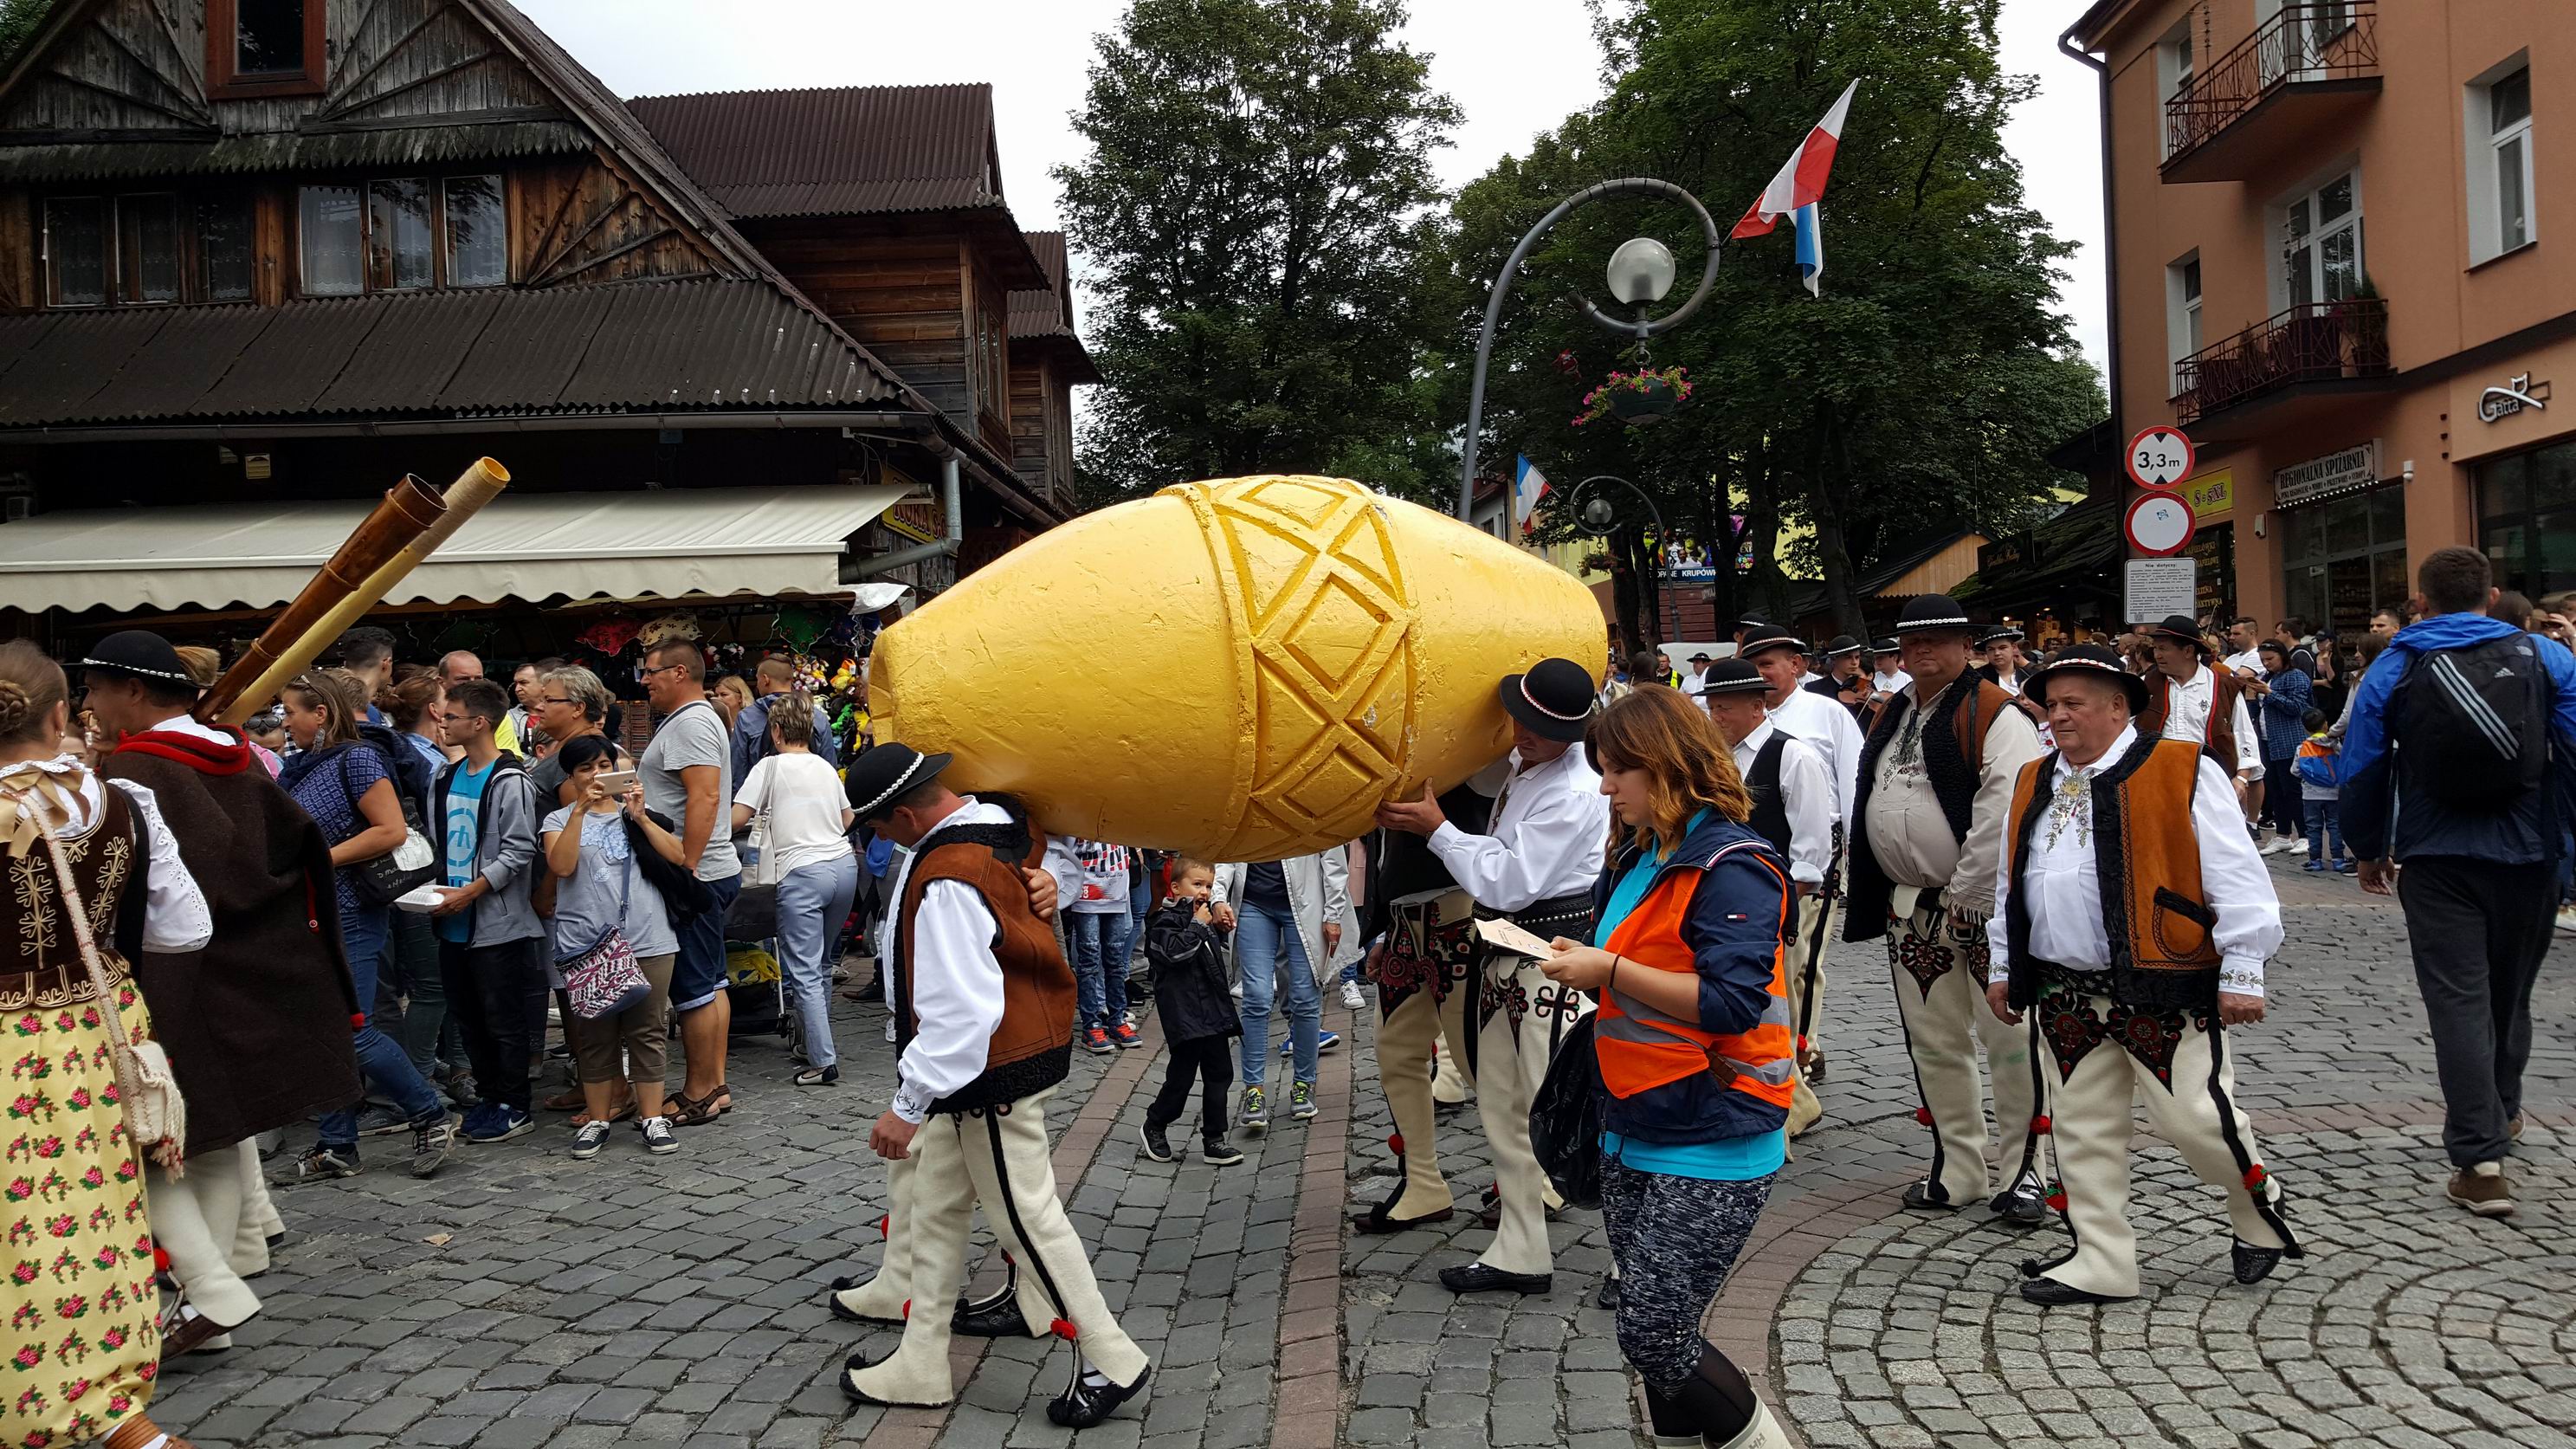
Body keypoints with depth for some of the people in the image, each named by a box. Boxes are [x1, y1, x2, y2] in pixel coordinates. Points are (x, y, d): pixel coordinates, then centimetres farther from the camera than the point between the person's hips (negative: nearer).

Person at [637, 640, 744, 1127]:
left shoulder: (691, 722, -14)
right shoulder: (692, 719, 19)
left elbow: (705, 796, -24)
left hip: (694, 878, -11)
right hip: (711, 873, 11)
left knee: (693, 989, -4)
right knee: (710, 983, 13)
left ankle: (699, 1094, 2)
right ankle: (715, 1086, 19)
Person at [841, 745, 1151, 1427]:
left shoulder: (947, 883, -28)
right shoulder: (994, 823, 0)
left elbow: (961, 1012, -31)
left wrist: (909, 1105, -24)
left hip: (994, 1072, -10)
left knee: (1027, 1218, 3)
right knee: (935, 1207, 17)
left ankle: (1109, 1361, 16)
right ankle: (921, 1364, 28)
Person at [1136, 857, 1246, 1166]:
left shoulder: (1206, 915, 16)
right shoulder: (1166, 920, -9)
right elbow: (1175, 951, -26)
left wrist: (1216, 927, 15)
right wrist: (1198, 925, -18)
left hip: (1214, 1011, 8)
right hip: (1184, 1013, -8)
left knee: (1220, 1074, 7)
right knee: (1182, 1076, -2)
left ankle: (1214, 1140, 13)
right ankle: (1154, 1127, 20)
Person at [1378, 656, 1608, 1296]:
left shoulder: (1574, 793, -18)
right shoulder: (1521, 765, 10)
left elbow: (1508, 882, -20)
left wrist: (1435, 828, -13)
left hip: (1555, 959, -9)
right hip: (1507, 951, 9)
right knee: (1503, 1106, 13)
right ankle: (1520, 1253, 23)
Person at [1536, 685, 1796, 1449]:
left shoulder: (1732, 865, -15)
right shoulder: (1636, 858, 11)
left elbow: (1731, 1002, -24)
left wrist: (1610, 969, -22)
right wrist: (1583, 962, 5)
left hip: (1712, 1144, -8)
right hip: (1634, 1134, 8)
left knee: (1654, 1338, -6)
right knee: (1656, 1333, 13)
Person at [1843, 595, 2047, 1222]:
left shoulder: (1996, 717, -11)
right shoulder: (1890, 718, 14)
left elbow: (2002, 817, -20)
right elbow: (1871, 808, 19)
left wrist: (1967, 899, -19)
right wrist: (1884, 900, 13)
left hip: (1984, 909, -7)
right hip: (1911, 913, 7)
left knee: (2011, 1041, -1)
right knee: (1933, 1045, 13)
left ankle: (2021, 1172, 13)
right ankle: (1958, 1171, 24)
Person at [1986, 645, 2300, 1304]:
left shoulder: (2183, 773, -6)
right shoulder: (2034, 783, 12)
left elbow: (2235, 878, -8)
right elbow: (2011, 883, 20)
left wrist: (2241, 974, -10)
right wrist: (2004, 968, 19)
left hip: (2163, 993, -6)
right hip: (2065, 997, 6)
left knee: (2194, 1119, -2)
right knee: (2080, 1130, 9)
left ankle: (2258, 1207, 29)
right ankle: (2100, 1265, 20)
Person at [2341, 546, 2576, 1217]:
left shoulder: (2393, 670, 0)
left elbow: (2363, 770, 2)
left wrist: (2369, 850, 14)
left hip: (2436, 861, -2)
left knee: (2457, 999, -3)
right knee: (2510, 990, 21)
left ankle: (2481, 1160, -10)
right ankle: (2501, 1111, 42)